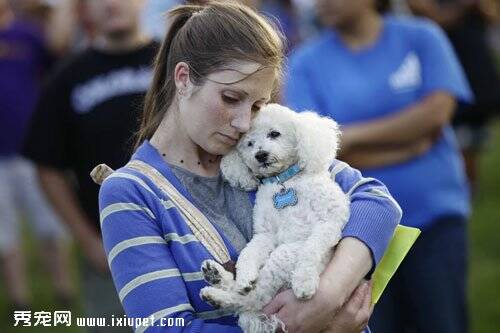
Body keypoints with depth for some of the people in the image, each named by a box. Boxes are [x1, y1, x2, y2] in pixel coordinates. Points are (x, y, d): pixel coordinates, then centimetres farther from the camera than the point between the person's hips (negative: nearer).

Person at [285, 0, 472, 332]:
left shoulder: (421, 37, 3)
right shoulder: (306, 63, 2)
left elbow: (437, 112, -9)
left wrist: (354, 136, -9)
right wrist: (413, 144, -9)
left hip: (435, 214, 0)